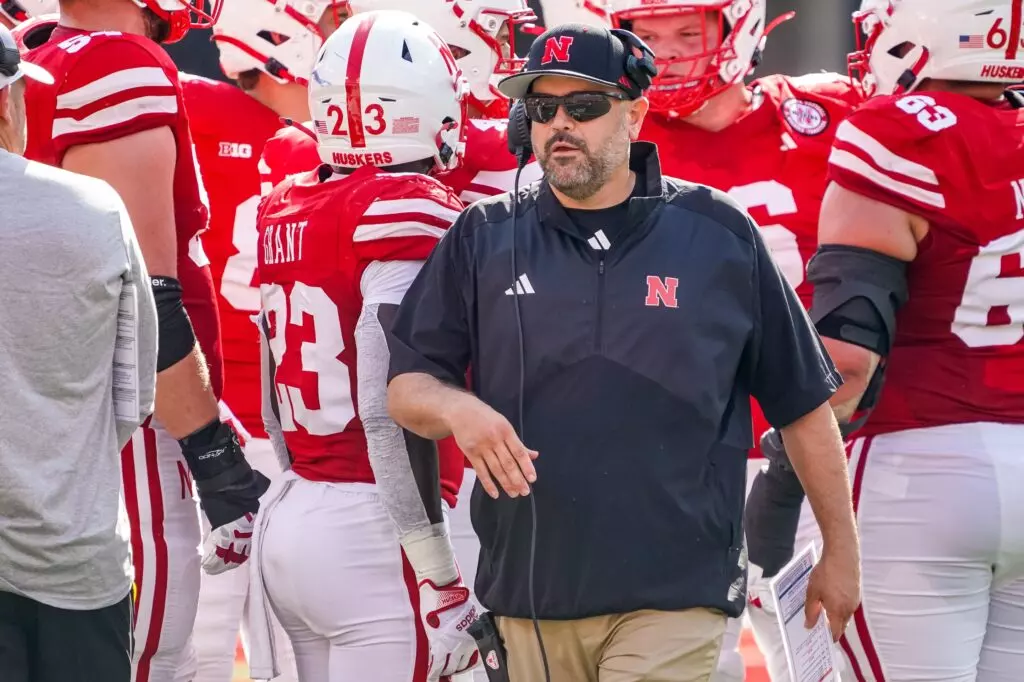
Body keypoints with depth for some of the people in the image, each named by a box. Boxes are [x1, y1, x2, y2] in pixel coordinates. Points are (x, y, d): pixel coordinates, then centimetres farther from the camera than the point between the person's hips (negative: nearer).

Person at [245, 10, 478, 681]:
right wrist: (439, 578, -15)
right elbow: (391, 412, -19)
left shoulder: (285, 209, 9)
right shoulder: (408, 214, -13)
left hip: (289, 520, 8)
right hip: (372, 535, -8)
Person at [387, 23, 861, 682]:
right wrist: (456, 409, -17)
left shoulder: (719, 235, 1)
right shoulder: (484, 239, 6)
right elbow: (406, 385, 6)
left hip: (673, 596, -3)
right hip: (531, 593, 3)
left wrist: (841, 552, 7)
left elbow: (802, 403, 6)